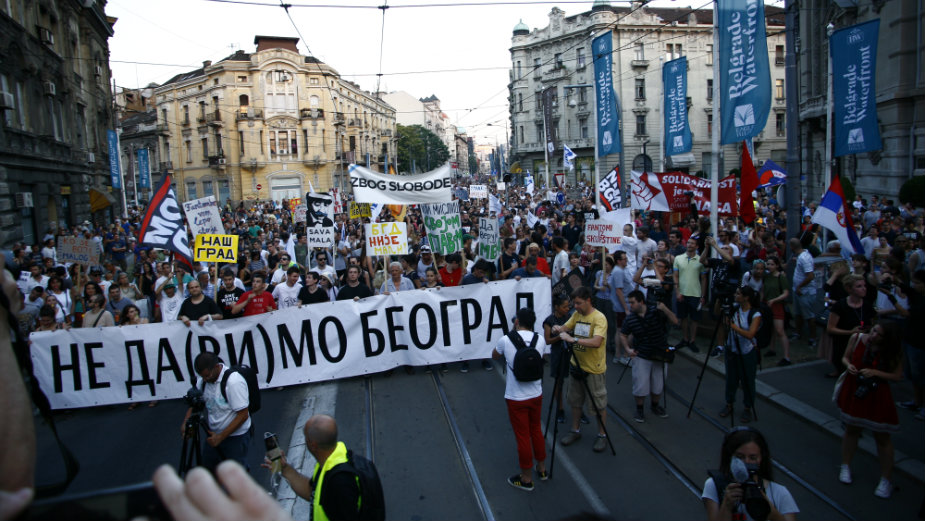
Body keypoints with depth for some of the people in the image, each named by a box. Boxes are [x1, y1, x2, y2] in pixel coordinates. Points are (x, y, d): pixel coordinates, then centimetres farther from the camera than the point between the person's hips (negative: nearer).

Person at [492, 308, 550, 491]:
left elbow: (494, 356, 7)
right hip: (536, 395, 4)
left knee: (523, 437, 7)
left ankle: (526, 479, 20)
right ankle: (542, 469, 37)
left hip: (516, 398, -4)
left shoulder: (506, 340, -14)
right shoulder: (540, 340, -4)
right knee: (536, 431, 22)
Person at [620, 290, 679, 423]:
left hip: (660, 356, 1)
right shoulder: (629, 319, -9)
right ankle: (639, 409, 24)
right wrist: (628, 348, -10)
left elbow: (675, 322, -18)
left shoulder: (656, 311, -13)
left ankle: (654, 405, 40)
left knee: (658, 386, 14)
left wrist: (665, 309, -33)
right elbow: (623, 335, 6)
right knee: (640, 386, 0)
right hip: (641, 357, 0)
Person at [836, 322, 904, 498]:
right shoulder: (857, 338, -12)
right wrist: (849, 365, -18)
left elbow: (898, 376, -12)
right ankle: (845, 467, 34)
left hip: (877, 397, -2)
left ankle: (886, 480, 22)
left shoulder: (893, 352, -15)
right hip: (853, 391, 2)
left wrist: (875, 372, -24)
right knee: (851, 430, 16)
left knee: (882, 437, 7)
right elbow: (845, 357, 3)